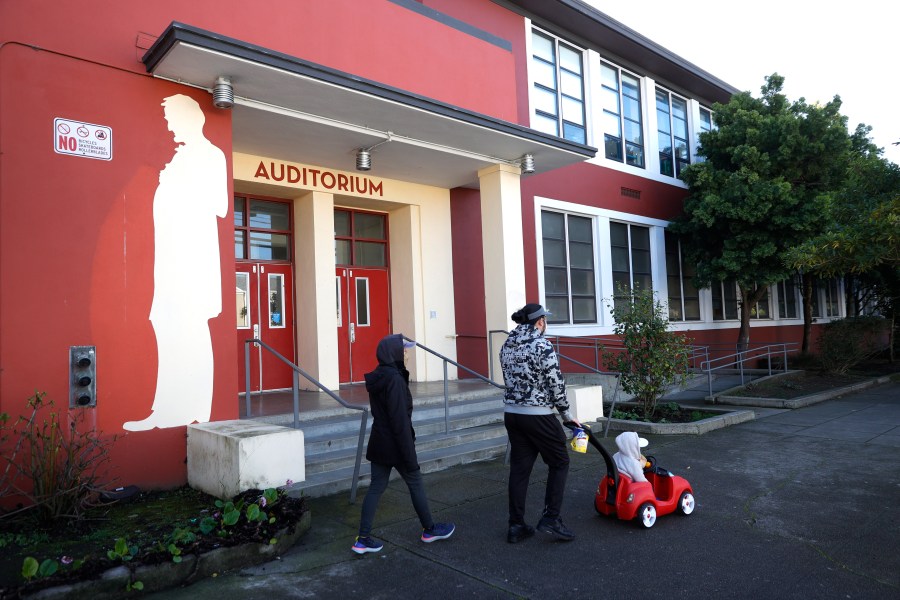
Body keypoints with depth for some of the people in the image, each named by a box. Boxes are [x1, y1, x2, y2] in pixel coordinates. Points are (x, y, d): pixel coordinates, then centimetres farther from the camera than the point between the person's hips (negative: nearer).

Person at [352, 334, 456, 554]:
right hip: (396, 445, -8)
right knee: (415, 484, 10)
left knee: (376, 487, 11)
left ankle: (363, 539, 12)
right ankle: (429, 529, 27)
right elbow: (400, 420, -22)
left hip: (378, 444, 8)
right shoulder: (394, 379, -21)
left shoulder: (377, 378, 7)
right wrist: (410, 456, -19)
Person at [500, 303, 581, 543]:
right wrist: (566, 413, 1)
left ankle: (516, 525, 15)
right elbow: (556, 383, -12)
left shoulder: (507, 345, 8)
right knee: (559, 462, 11)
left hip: (511, 413, 7)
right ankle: (550, 519, 7)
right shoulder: (542, 345, -14)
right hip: (538, 415, -7)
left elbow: (509, 378, 12)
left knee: (519, 467, 11)